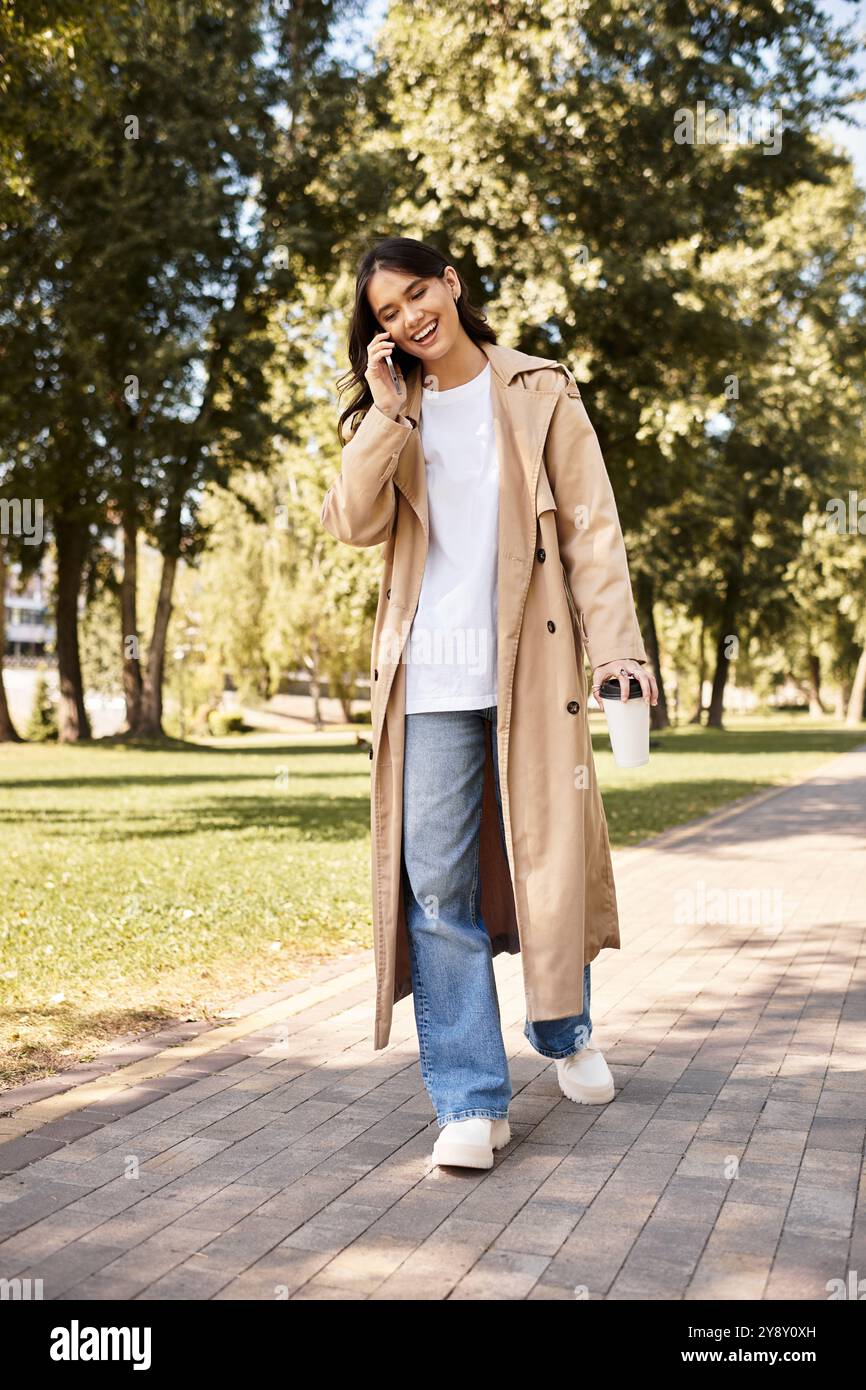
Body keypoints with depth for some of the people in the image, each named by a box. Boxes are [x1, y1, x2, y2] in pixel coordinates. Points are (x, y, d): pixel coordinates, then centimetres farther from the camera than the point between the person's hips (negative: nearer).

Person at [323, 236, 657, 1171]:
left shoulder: (538, 388, 7)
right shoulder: (393, 411, 15)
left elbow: (592, 524, 1)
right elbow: (354, 524, -1)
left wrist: (618, 643, -9)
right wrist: (387, 412, -6)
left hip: (530, 662, -2)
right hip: (432, 673, 2)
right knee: (437, 882, -4)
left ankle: (566, 1036, 33)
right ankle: (471, 1103, 4)